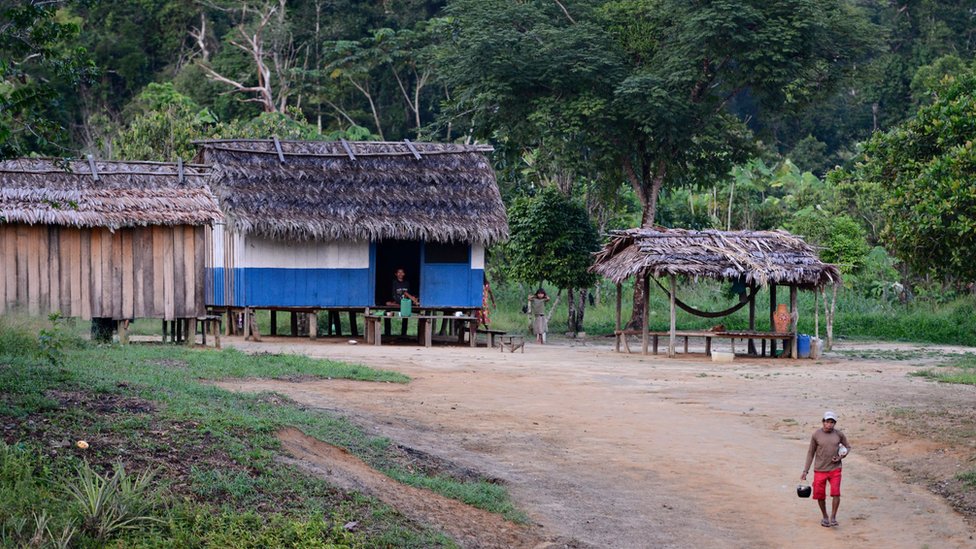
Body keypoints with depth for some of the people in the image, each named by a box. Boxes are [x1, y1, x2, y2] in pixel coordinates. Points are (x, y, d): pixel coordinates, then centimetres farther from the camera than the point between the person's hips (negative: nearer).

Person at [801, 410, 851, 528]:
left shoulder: (839, 434, -3)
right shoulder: (816, 435, -5)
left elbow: (848, 447, 13)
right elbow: (810, 453, 4)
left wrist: (840, 457, -7)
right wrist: (805, 471, 3)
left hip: (835, 469, 0)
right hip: (820, 470, 0)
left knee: (836, 492, -15)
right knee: (820, 495, 3)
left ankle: (833, 517, -1)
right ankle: (825, 517, 25)